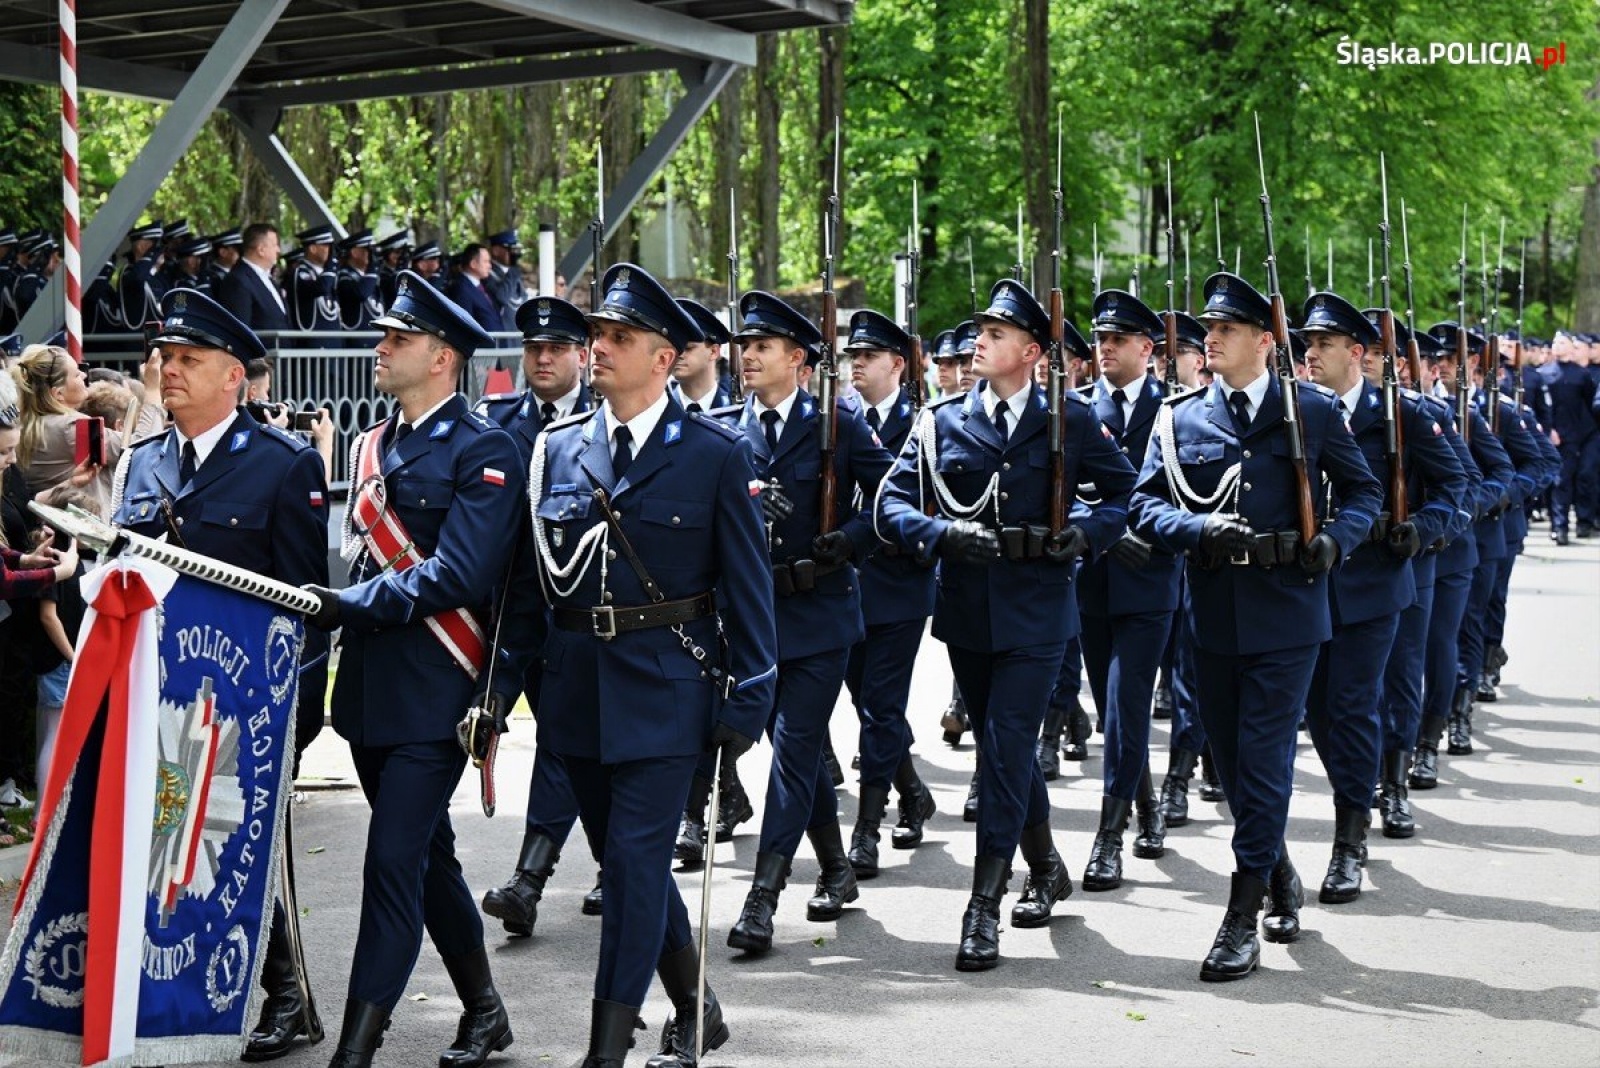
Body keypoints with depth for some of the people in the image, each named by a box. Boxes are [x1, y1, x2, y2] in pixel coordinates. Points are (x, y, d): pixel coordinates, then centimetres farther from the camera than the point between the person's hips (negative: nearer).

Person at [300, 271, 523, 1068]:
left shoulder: (482, 450, -10)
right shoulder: (372, 447, 14)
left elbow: (459, 576, -19)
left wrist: (354, 602, -19)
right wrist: (338, 603, 6)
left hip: (434, 689, -8)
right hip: (371, 686, 8)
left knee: (395, 860, -9)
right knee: (427, 854, 16)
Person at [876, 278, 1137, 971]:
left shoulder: (1071, 420, 2)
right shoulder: (942, 424, 5)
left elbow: (1127, 491, 8)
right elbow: (891, 503, -1)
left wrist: (1089, 534, -10)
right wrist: (941, 533, -19)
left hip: (1036, 610, -3)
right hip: (966, 608, 3)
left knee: (1007, 748, -9)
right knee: (1002, 747, 15)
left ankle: (985, 906, -6)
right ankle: (1045, 867, 35)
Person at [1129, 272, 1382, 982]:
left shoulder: (1313, 410, 2)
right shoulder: (1179, 418, 6)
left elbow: (1363, 491, 8)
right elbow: (1146, 504, 1)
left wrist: (1335, 539, -11)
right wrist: (1200, 529, -17)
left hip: (1286, 613, -3)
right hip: (1214, 613, 3)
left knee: (1264, 761, -6)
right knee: (1232, 763, 12)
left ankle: (1245, 914, -1)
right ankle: (1278, 880, 32)